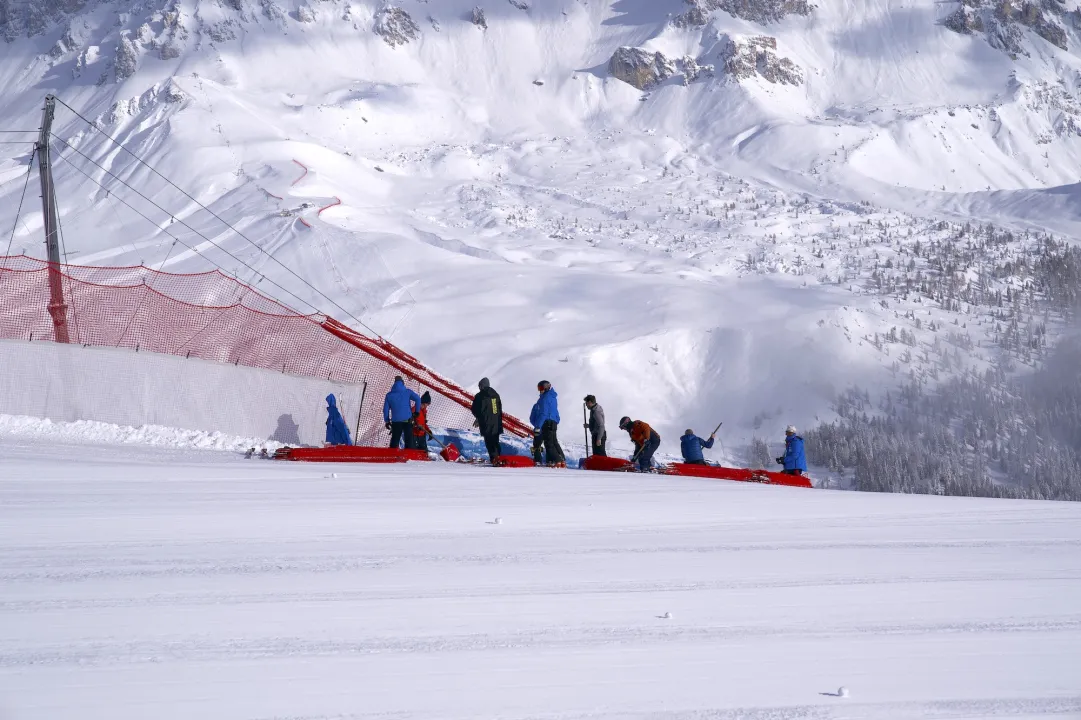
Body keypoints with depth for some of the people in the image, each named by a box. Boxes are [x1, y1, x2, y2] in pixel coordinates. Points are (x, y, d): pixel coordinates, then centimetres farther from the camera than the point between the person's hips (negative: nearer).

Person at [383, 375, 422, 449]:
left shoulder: (389, 395, 7)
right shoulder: (407, 392, 0)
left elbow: (385, 409, 7)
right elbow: (417, 398, -12)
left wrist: (387, 421, 15)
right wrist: (417, 411, -2)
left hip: (396, 421, 2)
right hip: (407, 420, -2)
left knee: (394, 440, 9)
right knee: (409, 440, 3)